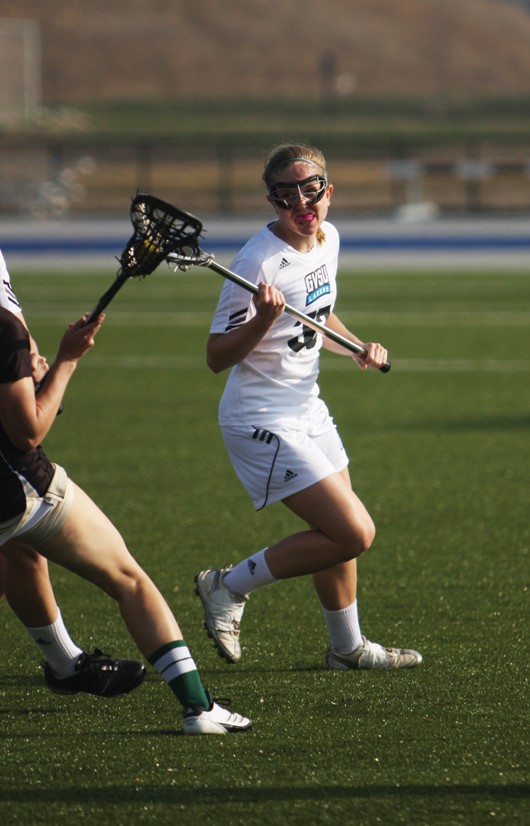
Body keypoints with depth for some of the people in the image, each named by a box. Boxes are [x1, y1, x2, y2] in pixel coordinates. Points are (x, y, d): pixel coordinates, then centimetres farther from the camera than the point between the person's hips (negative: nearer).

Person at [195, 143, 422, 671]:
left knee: (341, 534, 19)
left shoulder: (328, 239, 4)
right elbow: (217, 358, -21)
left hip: (306, 410, 9)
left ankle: (348, 647, 39)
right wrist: (262, 320, -37)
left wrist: (359, 348, 5)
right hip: (263, 423, -9)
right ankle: (229, 586, 0)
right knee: (354, 533, -13)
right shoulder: (259, 262, -22)